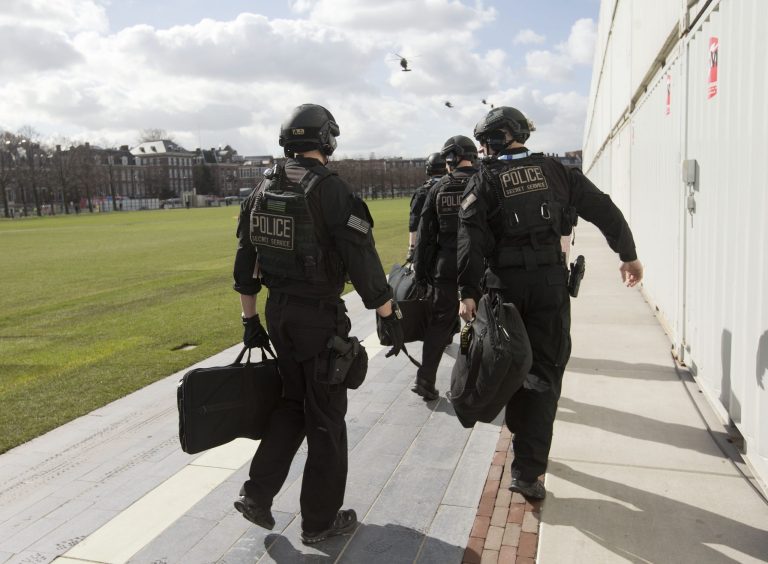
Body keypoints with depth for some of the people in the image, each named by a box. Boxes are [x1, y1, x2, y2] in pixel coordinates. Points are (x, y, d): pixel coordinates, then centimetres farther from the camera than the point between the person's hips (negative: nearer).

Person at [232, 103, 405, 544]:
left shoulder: (263, 190, 6)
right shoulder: (332, 191, -14)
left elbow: (246, 262, 10)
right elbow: (363, 261, -17)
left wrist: (251, 320, 18)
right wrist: (390, 317, -8)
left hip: (278, 313, 6)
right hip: (320, 317, -6)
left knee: (293, 403, 24)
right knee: (326, 418, 8)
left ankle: (258, 494, 21)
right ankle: (320, 520, 22)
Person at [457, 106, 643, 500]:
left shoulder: (485, 181, 1)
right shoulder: (555, 171, 8)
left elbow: (470, 239, -10)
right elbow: (605, 211, 10)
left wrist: (468, 292, -10)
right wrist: (628, 255, 21)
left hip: (505, 285, -1)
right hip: (551, 283, 1)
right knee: (544, 375, 4)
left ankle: (522, 436, 37)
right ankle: (528, 471, 2)